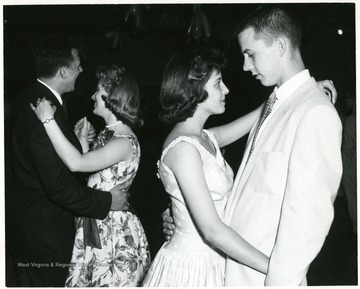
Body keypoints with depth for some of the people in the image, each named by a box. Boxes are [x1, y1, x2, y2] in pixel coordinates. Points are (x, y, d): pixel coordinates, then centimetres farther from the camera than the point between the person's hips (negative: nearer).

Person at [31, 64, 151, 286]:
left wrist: (48, 119, -28)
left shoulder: (125, 141, -21)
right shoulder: (108, 133, 9)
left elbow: (76, 163, -32)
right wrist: (84, 140, 4)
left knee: (111, 282, 4)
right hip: (95, 226, 9)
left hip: (113, 229, -9)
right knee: (89, 280, 16)